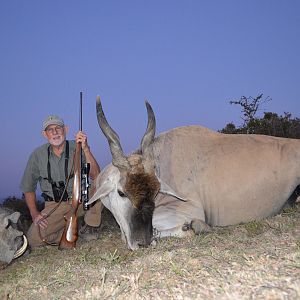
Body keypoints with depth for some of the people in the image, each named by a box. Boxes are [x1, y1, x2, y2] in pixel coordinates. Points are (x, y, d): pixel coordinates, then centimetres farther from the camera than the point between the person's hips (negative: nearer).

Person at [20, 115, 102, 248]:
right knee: (34, 239, -21)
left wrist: (86, 149, -33)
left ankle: (91, 226, -8)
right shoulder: (37, 155, -5)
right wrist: (35, 214, -5)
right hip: (55, 205, 1)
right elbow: (28, 188, 6)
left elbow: (95, 176, -23)